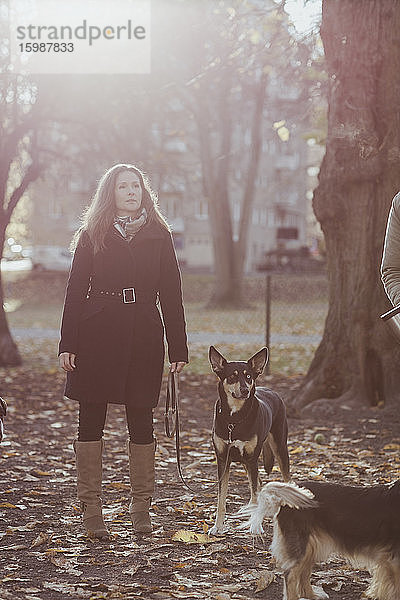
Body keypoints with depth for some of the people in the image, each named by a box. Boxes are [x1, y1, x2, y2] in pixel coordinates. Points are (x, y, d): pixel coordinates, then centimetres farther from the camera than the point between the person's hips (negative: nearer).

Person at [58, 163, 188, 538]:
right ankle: (91, 508, 8)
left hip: (144, 336, 1)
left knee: (141, 419, 3)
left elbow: (171, 293, 7)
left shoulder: (159, 236, 8)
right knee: (91, 419, 0)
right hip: (97, 335, -1)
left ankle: (141, 507, 13)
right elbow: (76, 290, 2)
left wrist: (178, 348, 2)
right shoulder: (92, 236, 5)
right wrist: (68, 344, -5)